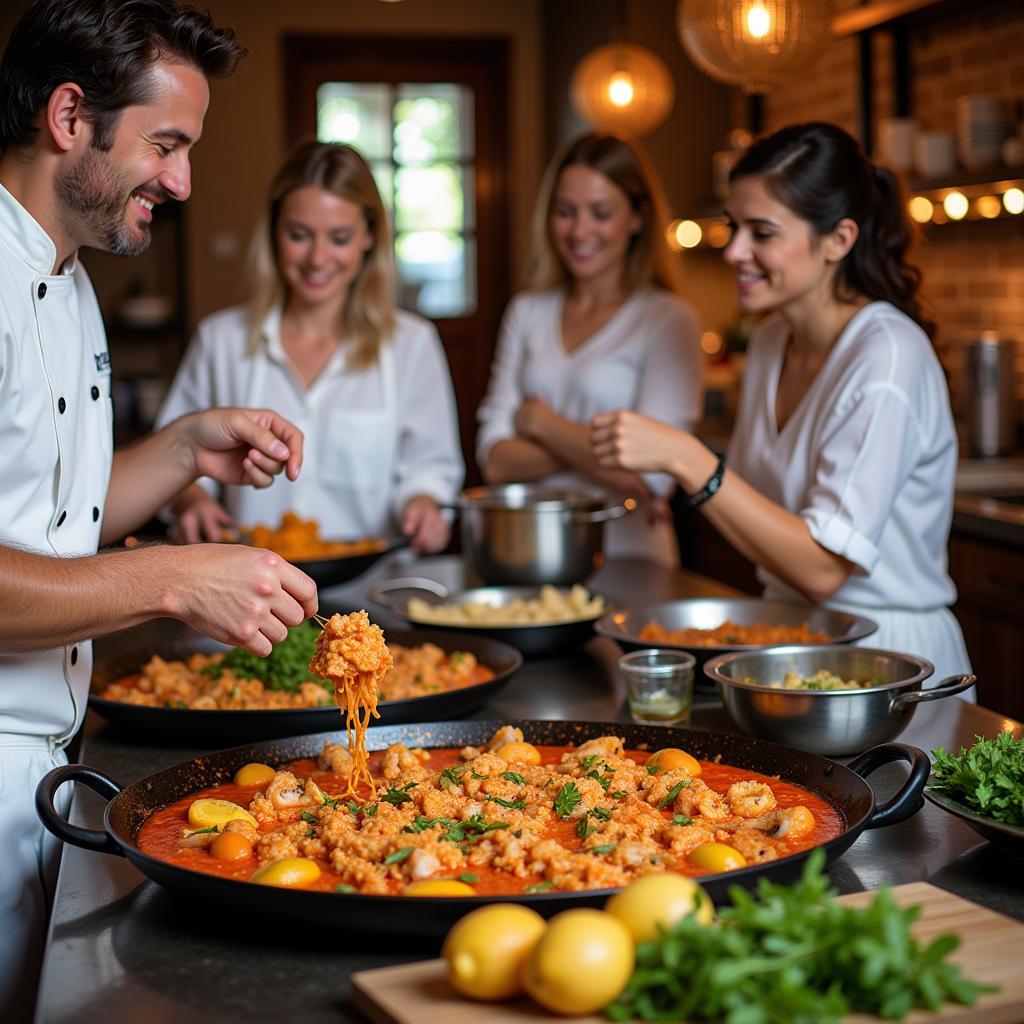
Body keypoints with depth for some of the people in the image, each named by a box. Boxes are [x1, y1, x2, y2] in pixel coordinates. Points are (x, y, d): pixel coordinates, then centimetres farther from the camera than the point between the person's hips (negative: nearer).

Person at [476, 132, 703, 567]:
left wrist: (539, 421, -1)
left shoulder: (669, 320, -2)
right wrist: (585, 449, -11)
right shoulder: (527, 312, 13)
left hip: (627, 553, -3)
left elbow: (652, 474, -11)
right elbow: (495, 461, 5)